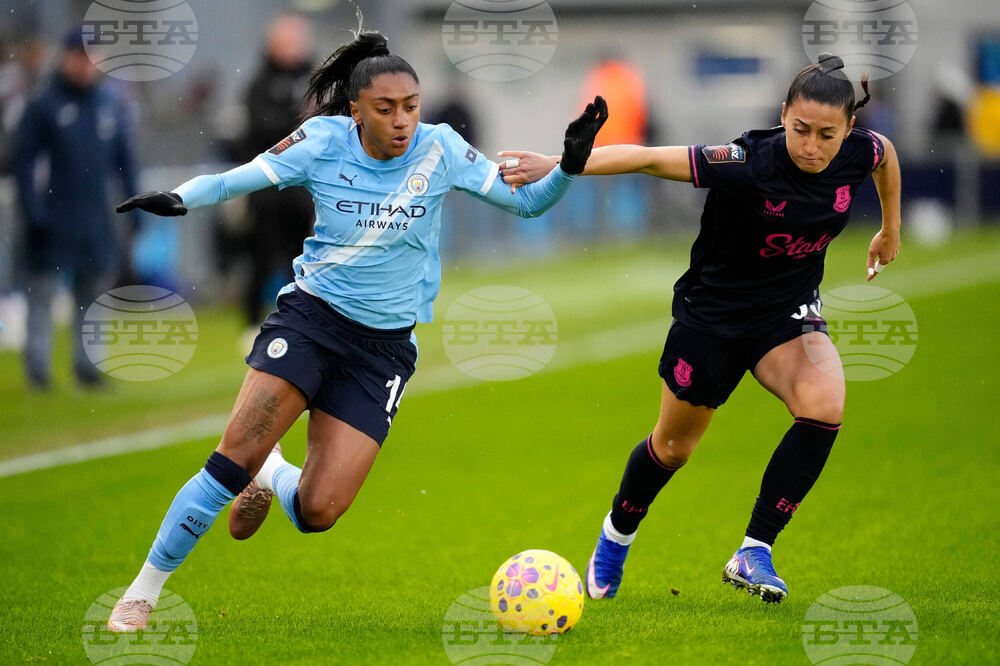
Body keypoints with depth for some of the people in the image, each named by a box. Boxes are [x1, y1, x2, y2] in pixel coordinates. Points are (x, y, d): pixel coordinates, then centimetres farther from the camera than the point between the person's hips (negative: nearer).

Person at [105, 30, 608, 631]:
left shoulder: (439, 150, -6)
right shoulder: (324, 143, -9)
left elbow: (528, 202, 0)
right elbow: (234, 180, -4)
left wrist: (569, 166, -19)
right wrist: (179, 199, -24)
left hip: (384, 348, 1)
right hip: (311, 315, -1)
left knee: (317, 512, -10)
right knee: (236, 455, -21)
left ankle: (270, 475, 28)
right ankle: (144, 590, -4)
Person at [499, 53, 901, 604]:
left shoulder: (858, 153, -16)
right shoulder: (750, 164, -31)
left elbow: (885, 151, 10)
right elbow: (650, 159, -37)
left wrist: (890, 230, 23)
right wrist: (557, 165, -46)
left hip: (788, 311, 3)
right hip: (713, 312, -3)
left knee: (824, 407, -27)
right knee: (674, 445, 15)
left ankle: (753, 553, -15)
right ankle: (617, 534, 47)